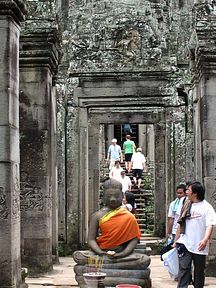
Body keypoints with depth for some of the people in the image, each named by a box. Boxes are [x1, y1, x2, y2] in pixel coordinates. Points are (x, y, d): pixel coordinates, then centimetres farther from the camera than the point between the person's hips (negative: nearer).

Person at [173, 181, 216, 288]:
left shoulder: (207, 207, -6)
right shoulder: (186, 206, 10)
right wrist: (175, 241, 16)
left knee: (199, 271, 10)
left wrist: (205, 240, -31)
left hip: (199, 246, -3)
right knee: (183, 268, -7)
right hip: (185, 244, 3)